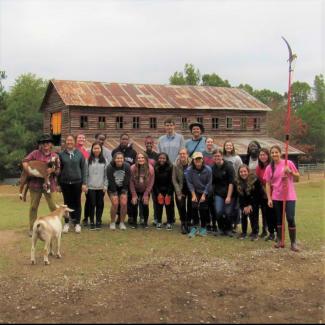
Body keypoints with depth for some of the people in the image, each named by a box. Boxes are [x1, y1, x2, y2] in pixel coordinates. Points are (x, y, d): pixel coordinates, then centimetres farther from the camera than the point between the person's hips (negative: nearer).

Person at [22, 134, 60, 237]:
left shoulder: (55, 156, 7)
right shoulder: (35, 153, 3)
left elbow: (58, 171, 6)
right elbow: (24, 161, 0)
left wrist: (53, 170, -15)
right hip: (35, 184, 0)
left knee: (53, 206, -1)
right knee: (33, 206, 7)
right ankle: (32, 228, 17)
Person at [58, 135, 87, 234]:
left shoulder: (79, 154, 1)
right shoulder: (61, 154, 2)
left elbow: (83, 169, 1)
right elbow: (59, 169, 5)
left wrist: (84, 183, -4)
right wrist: (58, 183, 3)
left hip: (77, 182, 0)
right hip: (65, 183, 1)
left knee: (77, 203, 5)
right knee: (67, 203, 8)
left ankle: (77, 223, 14)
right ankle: (66, 223, 17)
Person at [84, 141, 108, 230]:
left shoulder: (104, 161, 4)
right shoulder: (88, 160, 3)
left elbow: (106, 174, 4)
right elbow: (86, 174, 4)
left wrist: (105, 185, -1)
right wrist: (85, 185, -1)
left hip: (101, 187, 1)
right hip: (91, 187, -1)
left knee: (100, 204, 5)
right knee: (92, 204, 1)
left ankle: (98, 221, 16)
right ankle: (92, 222, 9)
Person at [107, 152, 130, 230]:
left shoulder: (127, 166, -14)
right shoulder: (110, 167, -19)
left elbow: (127, 180, -9)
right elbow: (111, 181, -16)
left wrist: (124, 192, -11)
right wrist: (115, 193, -17)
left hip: (123, 188, 2)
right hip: (112, 188, -2)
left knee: (124, 203, -13)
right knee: (115, 203, -17)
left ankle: (122, 223, 1)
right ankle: (112, 223, -1)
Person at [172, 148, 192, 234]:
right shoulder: (176, 165, -12)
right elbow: (174, 179, -6)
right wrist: (179, 192, -10)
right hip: (181, 189, 0)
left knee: (190, 206, -1)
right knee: (181, 205, -8)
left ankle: (188, 223, 17)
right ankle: (183, 224, 7)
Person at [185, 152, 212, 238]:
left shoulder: (208, 169, -14)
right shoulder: (189, 170, -12)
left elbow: (209, 183, -9)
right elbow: (189, 183, -8)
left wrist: (204, 195, -12)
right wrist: (193, 195, -14)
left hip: (206, 192, -1)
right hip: (195, 192, 1)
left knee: (203, 209, -3)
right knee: (194, 207, -15)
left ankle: (203, 227, 14)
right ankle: (195, 227, -4)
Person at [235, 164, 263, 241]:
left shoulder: (255, 179, -22)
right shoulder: (237, 181, -10)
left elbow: (257, 194, -19)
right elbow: (240, 196, -9)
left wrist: (251, 205, -19)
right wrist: (244, 206, -17)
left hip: (255, 201, -3)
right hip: (244, 202, 3)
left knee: (253, 214, -15)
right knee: (244, 214, -7)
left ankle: (255, 233, -5)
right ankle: (244, 232, 8)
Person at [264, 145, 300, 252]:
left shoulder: (288, 163, -5)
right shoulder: (269, 168, 1)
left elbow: (297, 177, 1)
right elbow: (268, 184, 3)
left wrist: (290, 172, -19)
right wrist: (269, 199, -3)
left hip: (289, 196, -3)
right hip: (276, 197, 3)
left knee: (290, 218, -8)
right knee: (279, 219, 11)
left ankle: (293, 243, 1)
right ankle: (280, 241, 21)